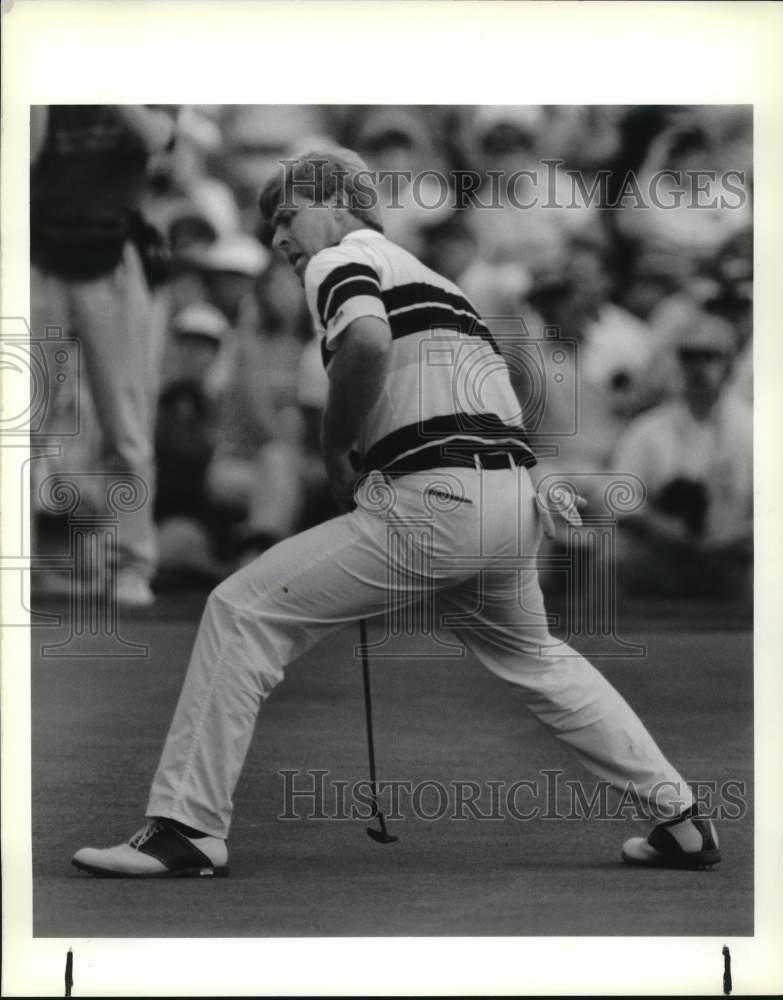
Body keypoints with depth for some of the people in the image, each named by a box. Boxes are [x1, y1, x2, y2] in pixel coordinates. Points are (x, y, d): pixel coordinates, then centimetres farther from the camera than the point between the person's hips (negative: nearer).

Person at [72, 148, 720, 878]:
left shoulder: (339, 258, 2)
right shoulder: (422, 273, 29)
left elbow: (368, 340, -21)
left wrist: (336, 451, -7)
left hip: (435, 501, -8)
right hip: (513, 503, 8)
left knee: (242, 612, -4)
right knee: (534, 657, 31)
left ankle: (188, 831, -7)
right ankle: (682, 821, 34)